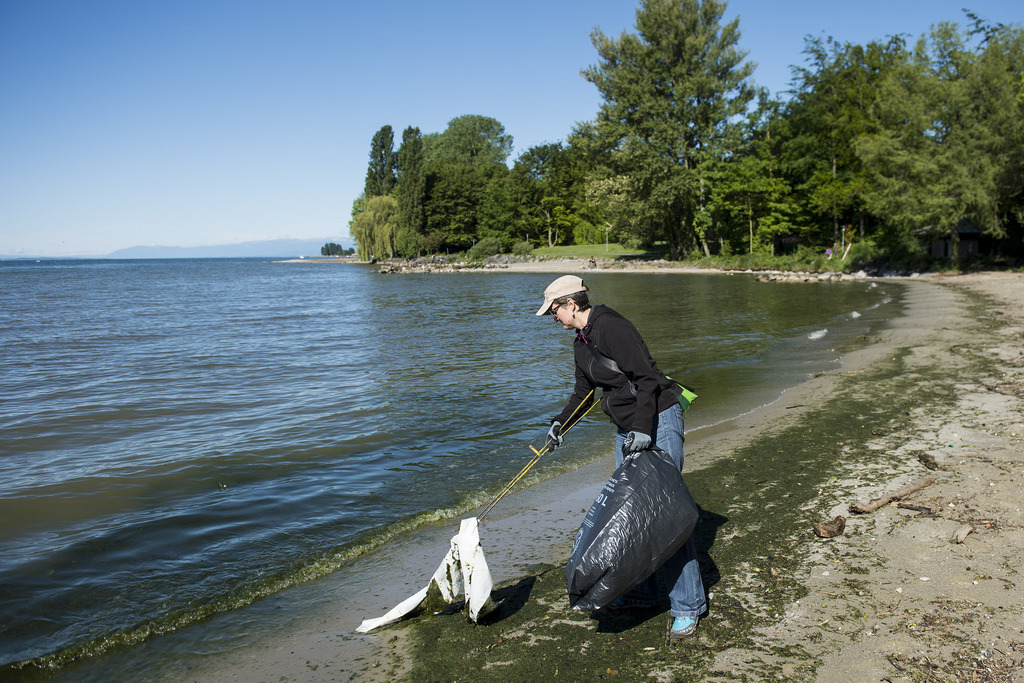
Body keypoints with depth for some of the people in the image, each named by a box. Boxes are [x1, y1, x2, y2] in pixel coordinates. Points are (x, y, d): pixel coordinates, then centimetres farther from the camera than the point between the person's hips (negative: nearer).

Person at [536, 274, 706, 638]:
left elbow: (646, 377, -23)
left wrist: (643, 427, -28)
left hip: (657, 421, -10)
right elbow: (584, 391, 25)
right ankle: (639, 592, 24)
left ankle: (687, 605, -1)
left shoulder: (610, 327, -18)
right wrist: (560, 422, 17)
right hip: (626, 429, 10)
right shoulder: (581, 343, 12)